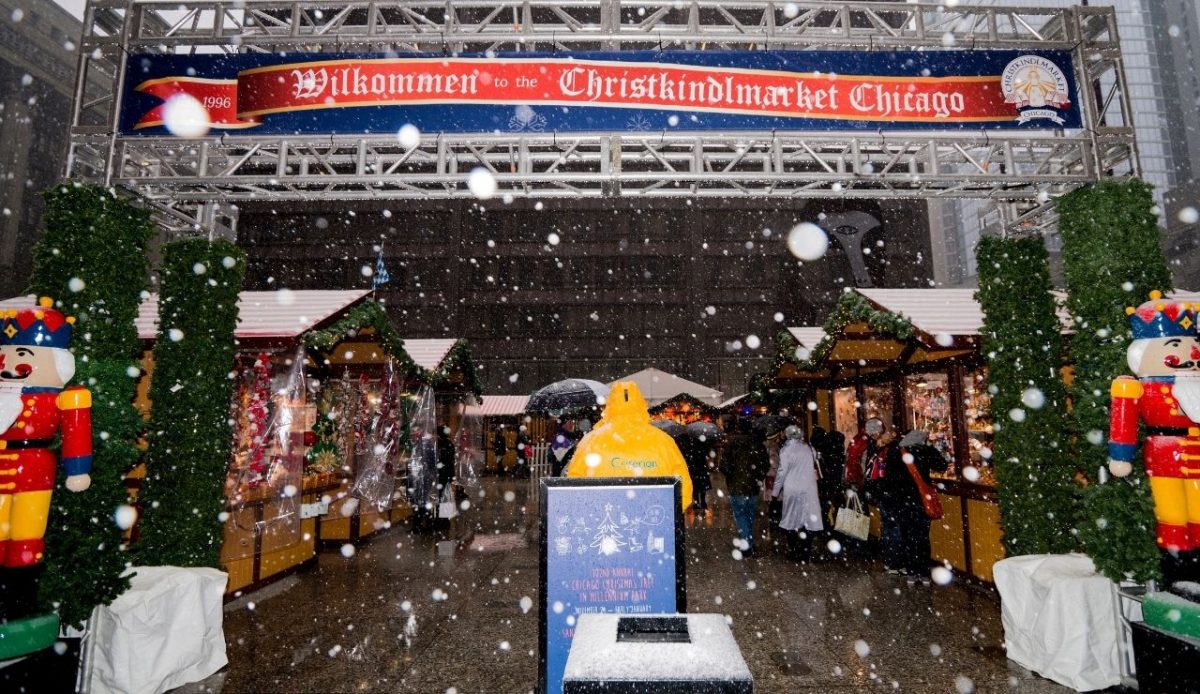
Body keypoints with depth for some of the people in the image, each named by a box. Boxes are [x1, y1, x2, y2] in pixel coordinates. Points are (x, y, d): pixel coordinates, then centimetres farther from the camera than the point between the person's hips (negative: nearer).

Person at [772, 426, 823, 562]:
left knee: (792, 519, 10)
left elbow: (782, 472, -5)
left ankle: (793, 552, 16)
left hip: (791, 490, -2)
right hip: (809, 489, 2)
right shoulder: (809, 448, 2)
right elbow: (814, 466, 8)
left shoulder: (786, 449, -6)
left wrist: (775, 492, 3)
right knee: (808, 520, 5)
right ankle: (805, 552, 7)